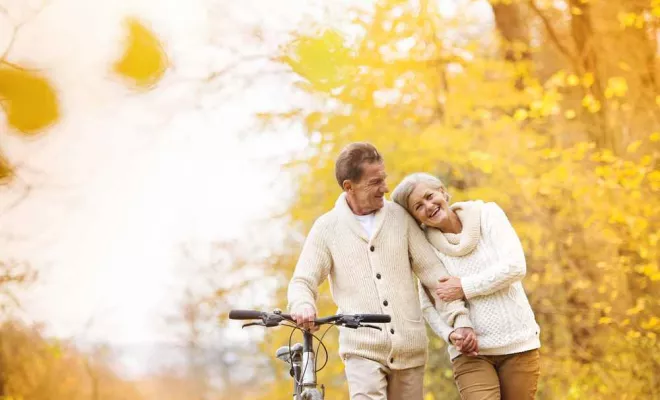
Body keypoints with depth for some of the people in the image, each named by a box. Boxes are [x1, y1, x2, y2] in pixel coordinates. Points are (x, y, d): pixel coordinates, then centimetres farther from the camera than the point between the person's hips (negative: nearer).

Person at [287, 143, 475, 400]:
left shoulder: (400, 218, 5)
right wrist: (303, 308, -24)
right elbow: (302, 282, 0)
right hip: (362, 349, -2)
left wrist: (460, 318, -5)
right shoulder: (327, 227, 1)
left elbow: (432, 272, 5)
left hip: (410, 349, 2)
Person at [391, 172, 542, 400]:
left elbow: (515, 266, -12)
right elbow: (426, 304, -1)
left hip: (518, 344, 1)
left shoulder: (488, 215, -1)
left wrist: (465, 287, -14)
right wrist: (449, 334, -18)